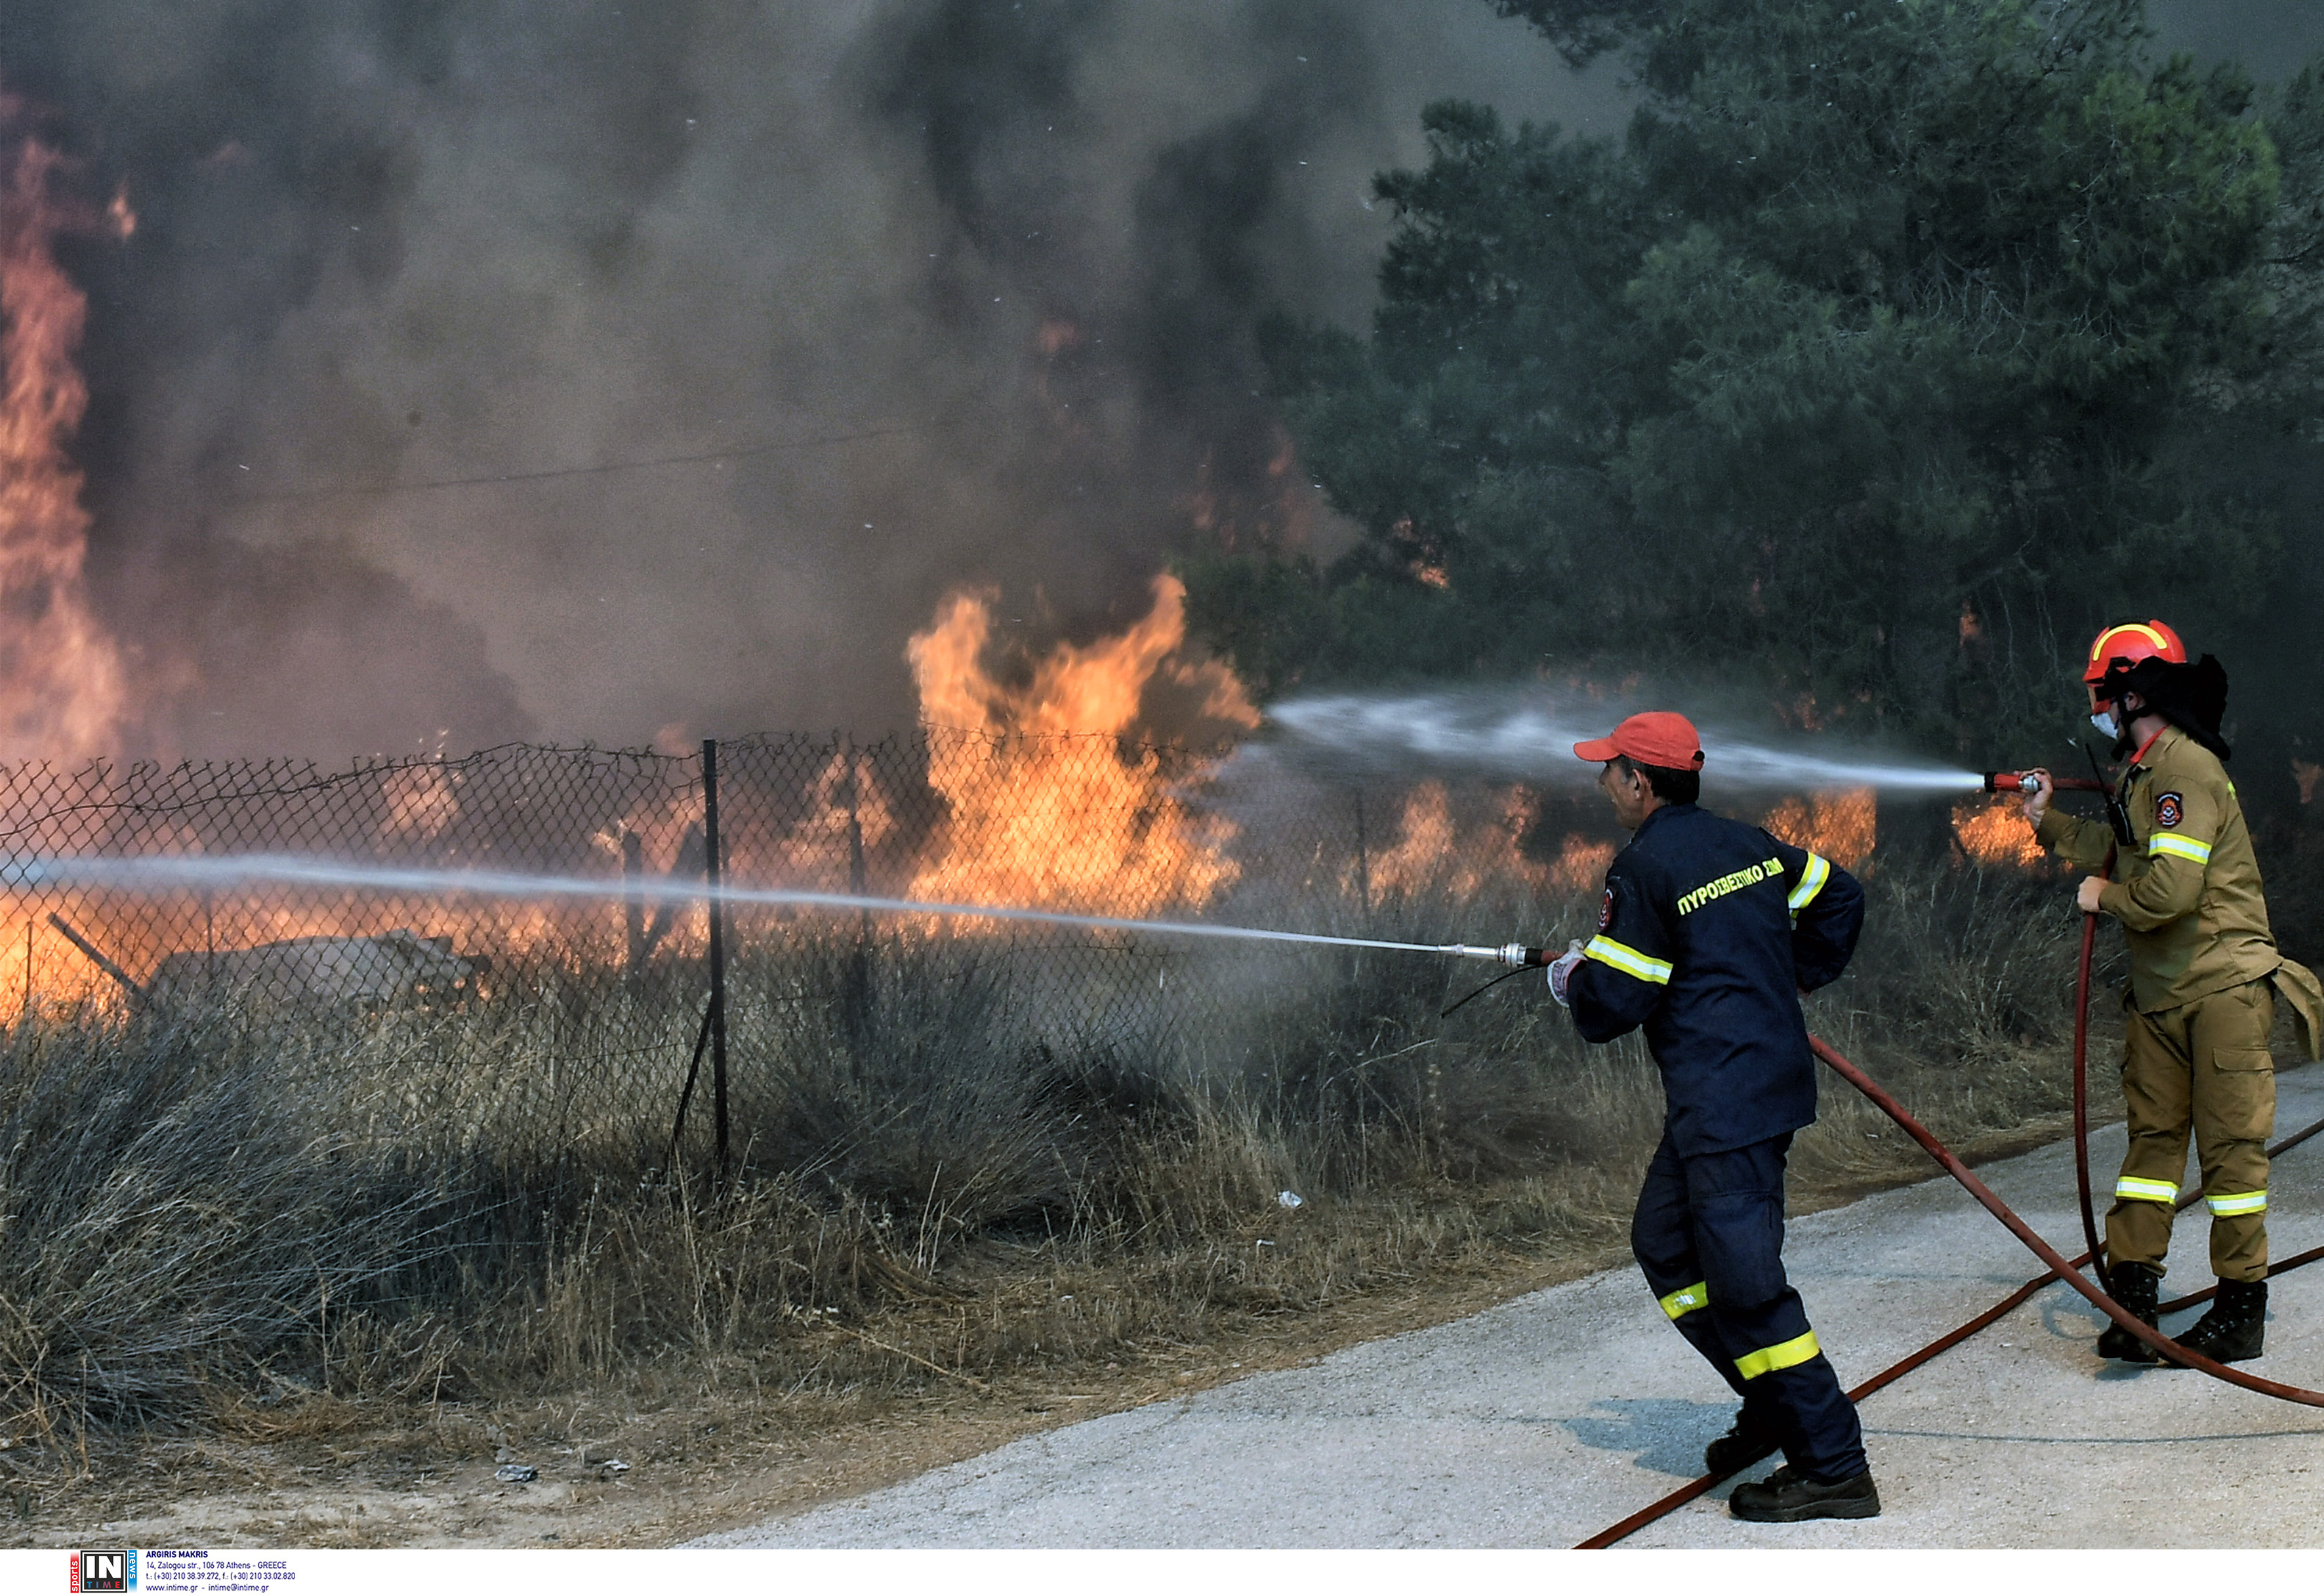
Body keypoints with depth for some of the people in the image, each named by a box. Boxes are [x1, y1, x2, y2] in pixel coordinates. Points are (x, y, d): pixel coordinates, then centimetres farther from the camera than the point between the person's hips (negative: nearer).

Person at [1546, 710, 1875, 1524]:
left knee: (1744, 1279, -8)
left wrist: (1571, 979, 9)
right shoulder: (1747, 843, 11)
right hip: (1773, 1073, 10)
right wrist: (1788, 980, 28)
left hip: (1725, 1101, -10)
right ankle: (1772, 1406, 20)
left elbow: (1613, 1003, -12)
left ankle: (1834, 1468, -8)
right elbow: (1839, 897, 22)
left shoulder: (1644, 869, -13)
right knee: (1664, 1240, 19)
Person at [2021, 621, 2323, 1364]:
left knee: (2230, 1142, -4)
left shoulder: (2188, 767, -18)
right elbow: (2117, 851, 26)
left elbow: (2170, 888, -26)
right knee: (2152, 1135, 6)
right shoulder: (2143, 771, 14)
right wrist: (2048, 821, 19)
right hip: (2160, 991, 9)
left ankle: (2241, 1310, 2)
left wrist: (2104, 898, -9)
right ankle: (2131, 1294, 7)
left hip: (2223, 986, -9)